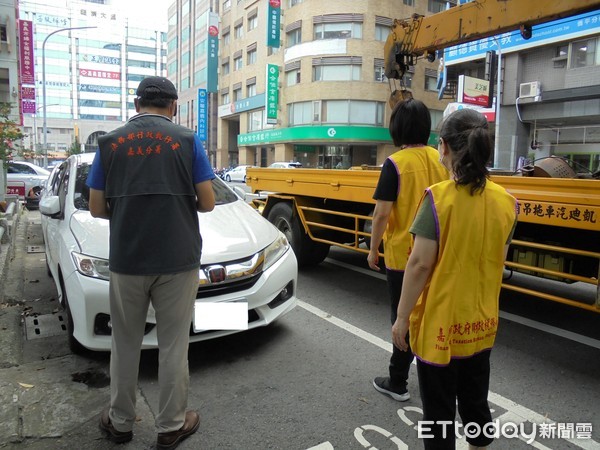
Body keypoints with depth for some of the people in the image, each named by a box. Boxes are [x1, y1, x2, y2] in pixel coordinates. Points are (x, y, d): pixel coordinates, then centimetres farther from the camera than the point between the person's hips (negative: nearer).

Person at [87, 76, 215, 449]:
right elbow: (207, 203, -3)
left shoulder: (110, 143, 4)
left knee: (125, 346, 18)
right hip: (177, 261, -2)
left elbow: (97, 208, 4)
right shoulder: (187, 140, -2)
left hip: (126, 261, 2)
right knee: (173, 346, 10)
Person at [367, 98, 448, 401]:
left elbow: (382, 213, -17)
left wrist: (373, 250, -5)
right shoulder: (440, 160, 1)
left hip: (401, 255, -5)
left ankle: (397, 384, 20)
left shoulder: (395, 163, -15)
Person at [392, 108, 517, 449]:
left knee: (439, 412, 12)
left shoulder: (438, 197, -18)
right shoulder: (506, 202, -2)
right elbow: (497, 265, 6)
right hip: (482, 323, 5)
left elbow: (421, 263, -19)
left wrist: (402, 316, -9)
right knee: (476, 403, 24)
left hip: (440, 324, -5)